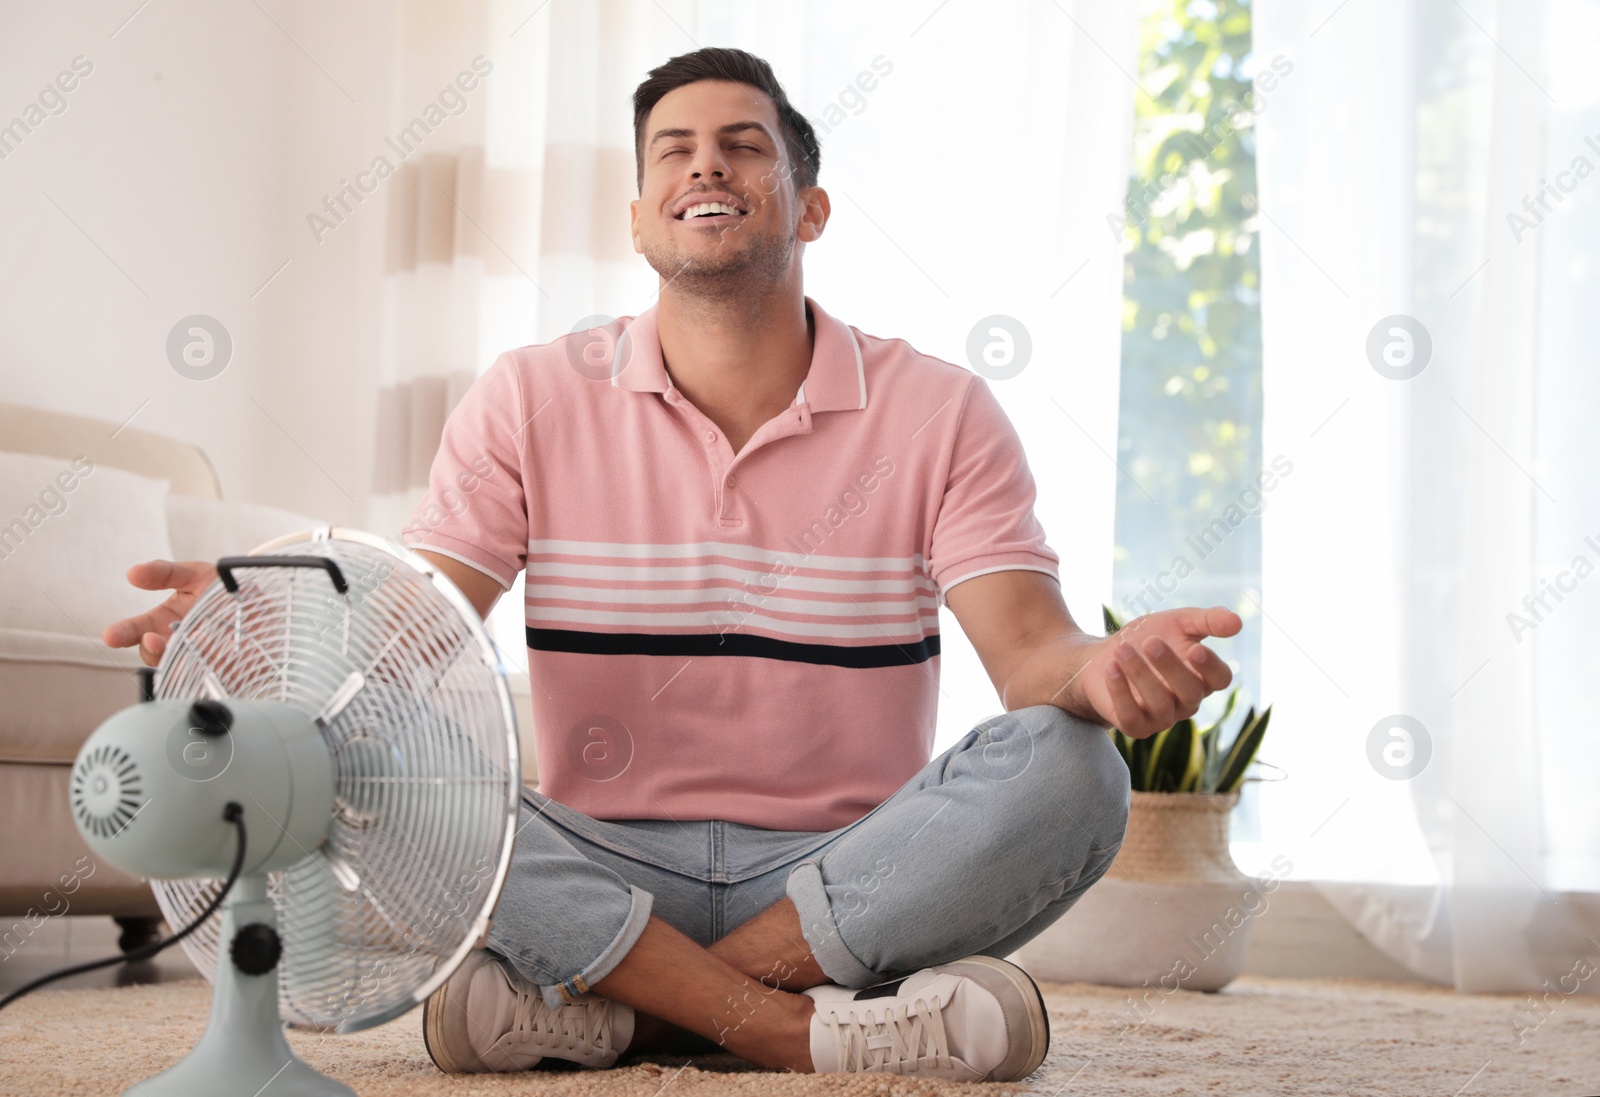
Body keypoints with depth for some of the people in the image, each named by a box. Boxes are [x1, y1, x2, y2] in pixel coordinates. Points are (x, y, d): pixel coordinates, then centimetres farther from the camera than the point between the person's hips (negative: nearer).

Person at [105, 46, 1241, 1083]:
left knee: (1068, 771, -29)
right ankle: (804, 1027, -29)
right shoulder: (532, 400, 5)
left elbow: (1028, 648, -8)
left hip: (848, 872, 0)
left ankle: (597, 1014, -26)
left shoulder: (941, 412, 2)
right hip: (604, 869, 0)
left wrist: (1102, 672, -35)